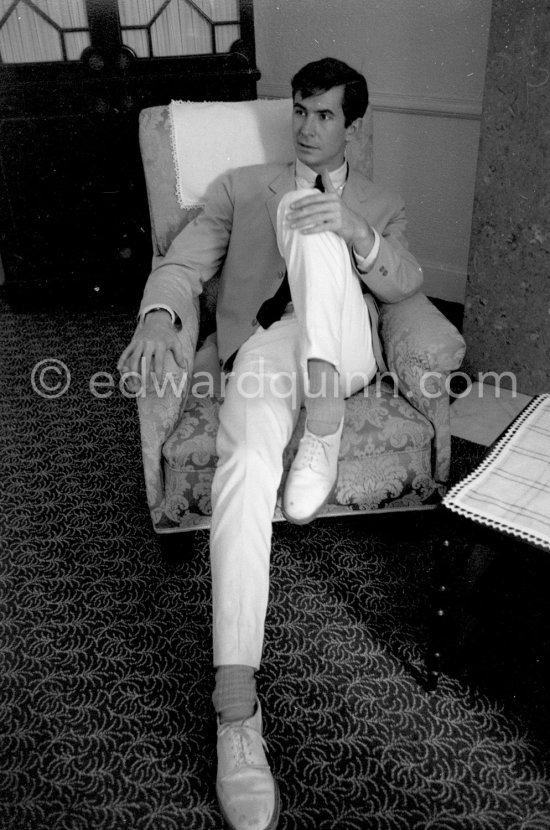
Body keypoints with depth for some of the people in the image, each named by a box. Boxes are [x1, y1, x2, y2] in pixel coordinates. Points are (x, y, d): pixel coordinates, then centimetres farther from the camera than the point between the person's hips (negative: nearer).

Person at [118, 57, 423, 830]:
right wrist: (158, 317, -17)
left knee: (308, 213, -23)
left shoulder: (380, 204, 24)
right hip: (266, 344, 0)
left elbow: (403, 283, 4)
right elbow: (184, 262, 8)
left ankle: (324, 424, -33)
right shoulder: (241, 186, 23)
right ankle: (236, 709, -36)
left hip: (343, 350, 1)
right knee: (246, 463, -35)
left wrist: (355, 232, -19)